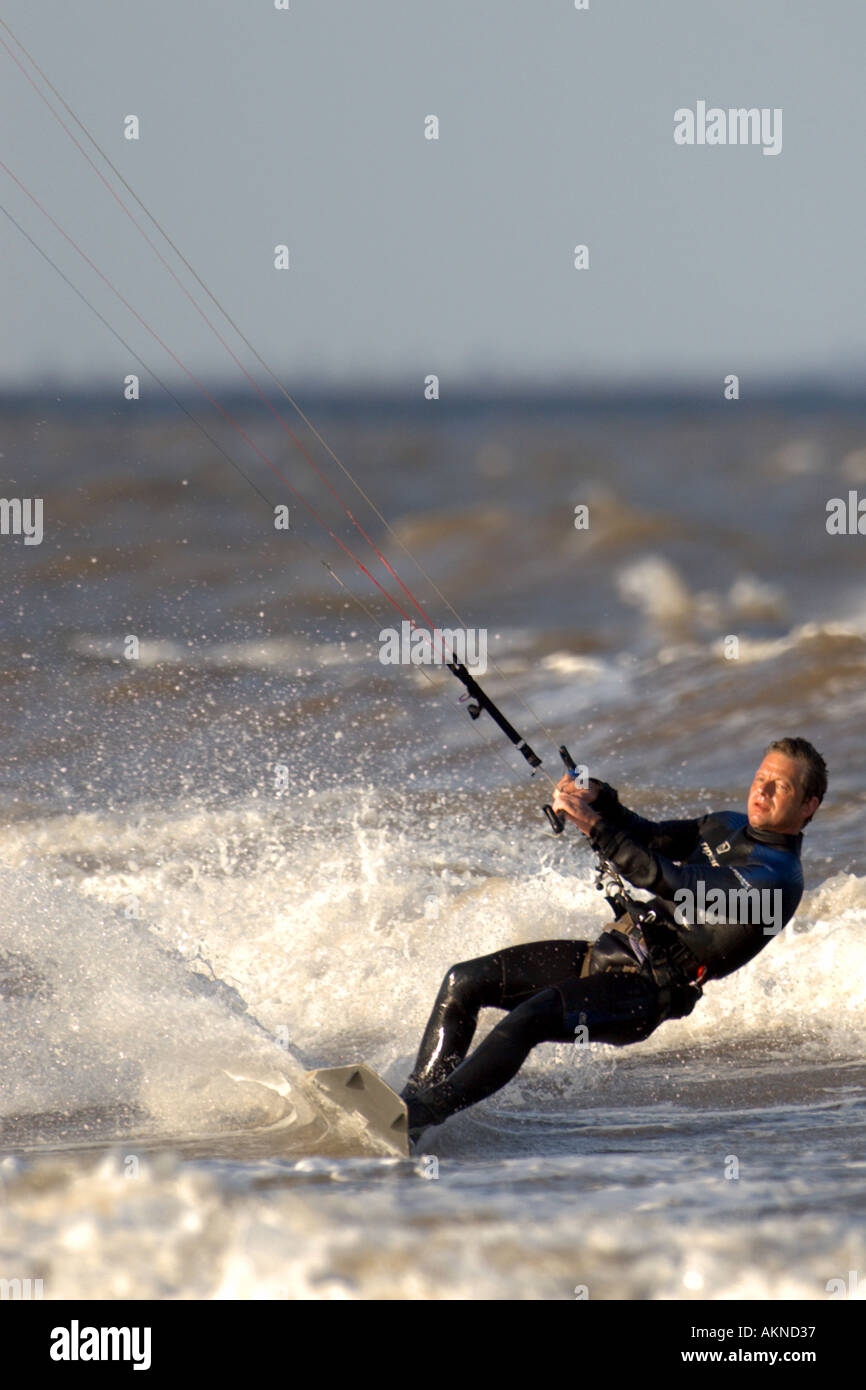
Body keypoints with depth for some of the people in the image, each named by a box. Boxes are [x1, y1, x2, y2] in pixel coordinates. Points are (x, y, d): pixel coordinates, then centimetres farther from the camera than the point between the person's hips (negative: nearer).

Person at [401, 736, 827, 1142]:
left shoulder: (778, 878, -15)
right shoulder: (727, 827, 14)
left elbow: (671, 880, -23)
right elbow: (650, 837, 21)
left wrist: (594, 825, -26)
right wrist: (598, 799, 0)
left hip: (645, 993, -9)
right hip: (608, 952, 9)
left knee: (527, 1020, -31)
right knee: (464, 982, 1)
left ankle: (422, 1118, -32)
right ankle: (414, 1098, 2)